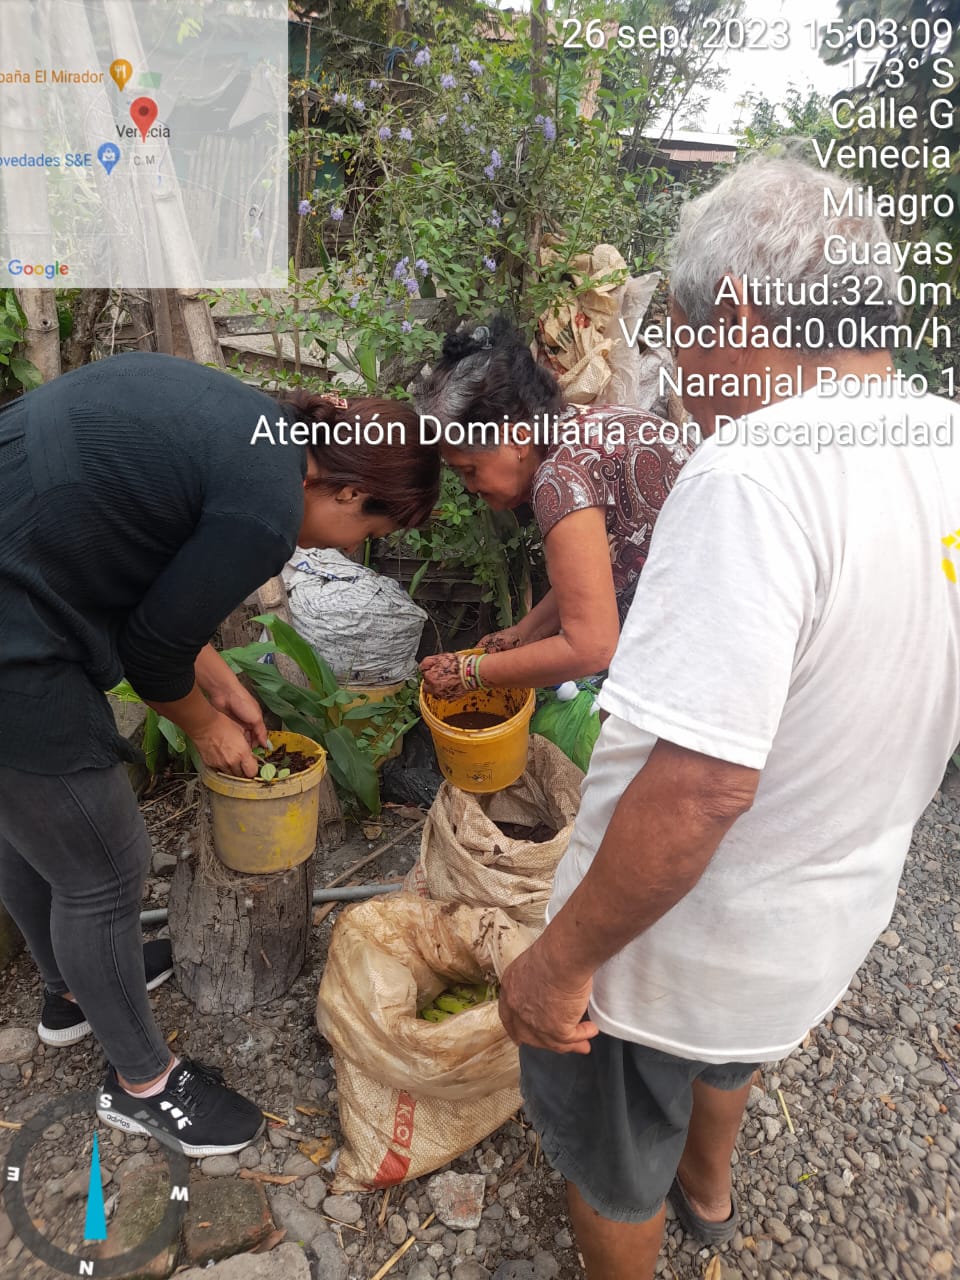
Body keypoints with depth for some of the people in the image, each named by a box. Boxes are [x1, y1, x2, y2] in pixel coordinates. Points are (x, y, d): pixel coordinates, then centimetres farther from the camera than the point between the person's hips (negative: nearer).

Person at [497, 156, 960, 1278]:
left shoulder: (757, 467, -31)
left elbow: (700, 781, -36)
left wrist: (564, 959, -22)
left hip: (680, 931, -8)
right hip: (832, 925, 9)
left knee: (612, 1165, 24)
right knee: (721, 1053, 39)